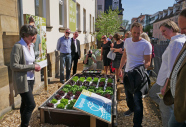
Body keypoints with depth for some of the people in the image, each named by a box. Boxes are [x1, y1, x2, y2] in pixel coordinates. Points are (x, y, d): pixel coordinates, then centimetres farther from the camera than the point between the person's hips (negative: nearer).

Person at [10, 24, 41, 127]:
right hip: (22, 81, -8)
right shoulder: (18, 46, -17)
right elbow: (14, 66, -20)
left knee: (25, 103, 18)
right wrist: (32, 67, -20)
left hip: (31, 79, 8)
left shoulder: (31, 45, 7)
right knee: (31, 104, -6)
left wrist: (35, 66, -1)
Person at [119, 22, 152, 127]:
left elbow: (148, 62, -14)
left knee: (137, 99, -6)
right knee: (128, 95, 23)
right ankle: (131, 108, 51)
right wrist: (120, 68, 14)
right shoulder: (127, 41, 4)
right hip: (127, 73, 6)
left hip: (138, 75, -6)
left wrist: (141, 69, -31)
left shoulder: (146, 44, -15)